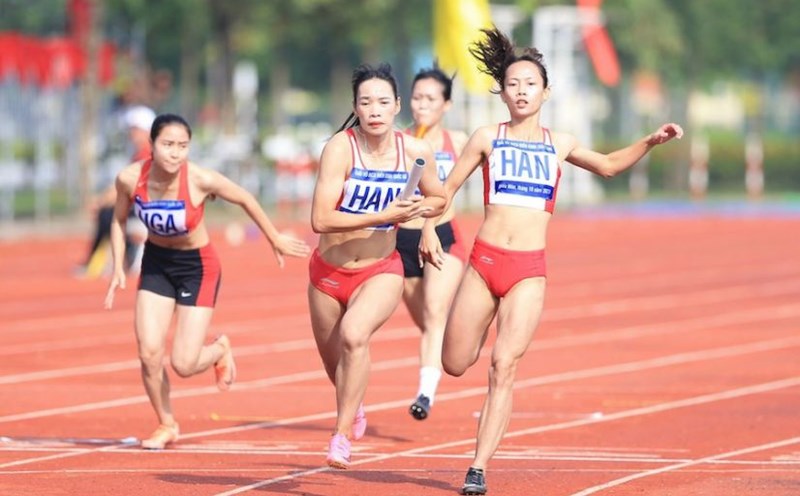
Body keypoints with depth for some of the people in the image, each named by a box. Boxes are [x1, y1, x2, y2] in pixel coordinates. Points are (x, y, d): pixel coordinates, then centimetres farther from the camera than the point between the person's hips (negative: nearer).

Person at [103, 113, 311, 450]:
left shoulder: (201, 180, -27)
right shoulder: (130, 178, -19)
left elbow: (245, 200, -9)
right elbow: (119, 220, 2)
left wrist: (275, 241, 3)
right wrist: (118, 268, -5)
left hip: (198, 267, -3)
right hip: (156, 263, 3)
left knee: (183, 364, -9)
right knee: (149, 353, -8)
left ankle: (220, 350, 28)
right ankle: (166, 425, 18)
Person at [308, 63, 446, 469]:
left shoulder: (416, 153, -9)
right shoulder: (340, 148, -19)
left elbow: (439, 199, 11)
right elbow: (321, 219, -27)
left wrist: (418, 209, -12)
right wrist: (384, 215, -31)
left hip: (380, 271, 0)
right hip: (329, 272, 1)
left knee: (354, 334, -31)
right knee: (334, 362, 18)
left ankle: (342, 433, -19)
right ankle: (354, 408, 54)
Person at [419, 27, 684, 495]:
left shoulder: (559, 144, 11)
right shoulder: (488, 138, 6)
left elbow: (608, 165, 28)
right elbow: (449, 185, 13)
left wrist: (650, 142, 16)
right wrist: (429, 228, -1)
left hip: (529, 270, 0)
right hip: (483, 262, 0)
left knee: (504, 367, -14)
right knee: (455, 365, 4)